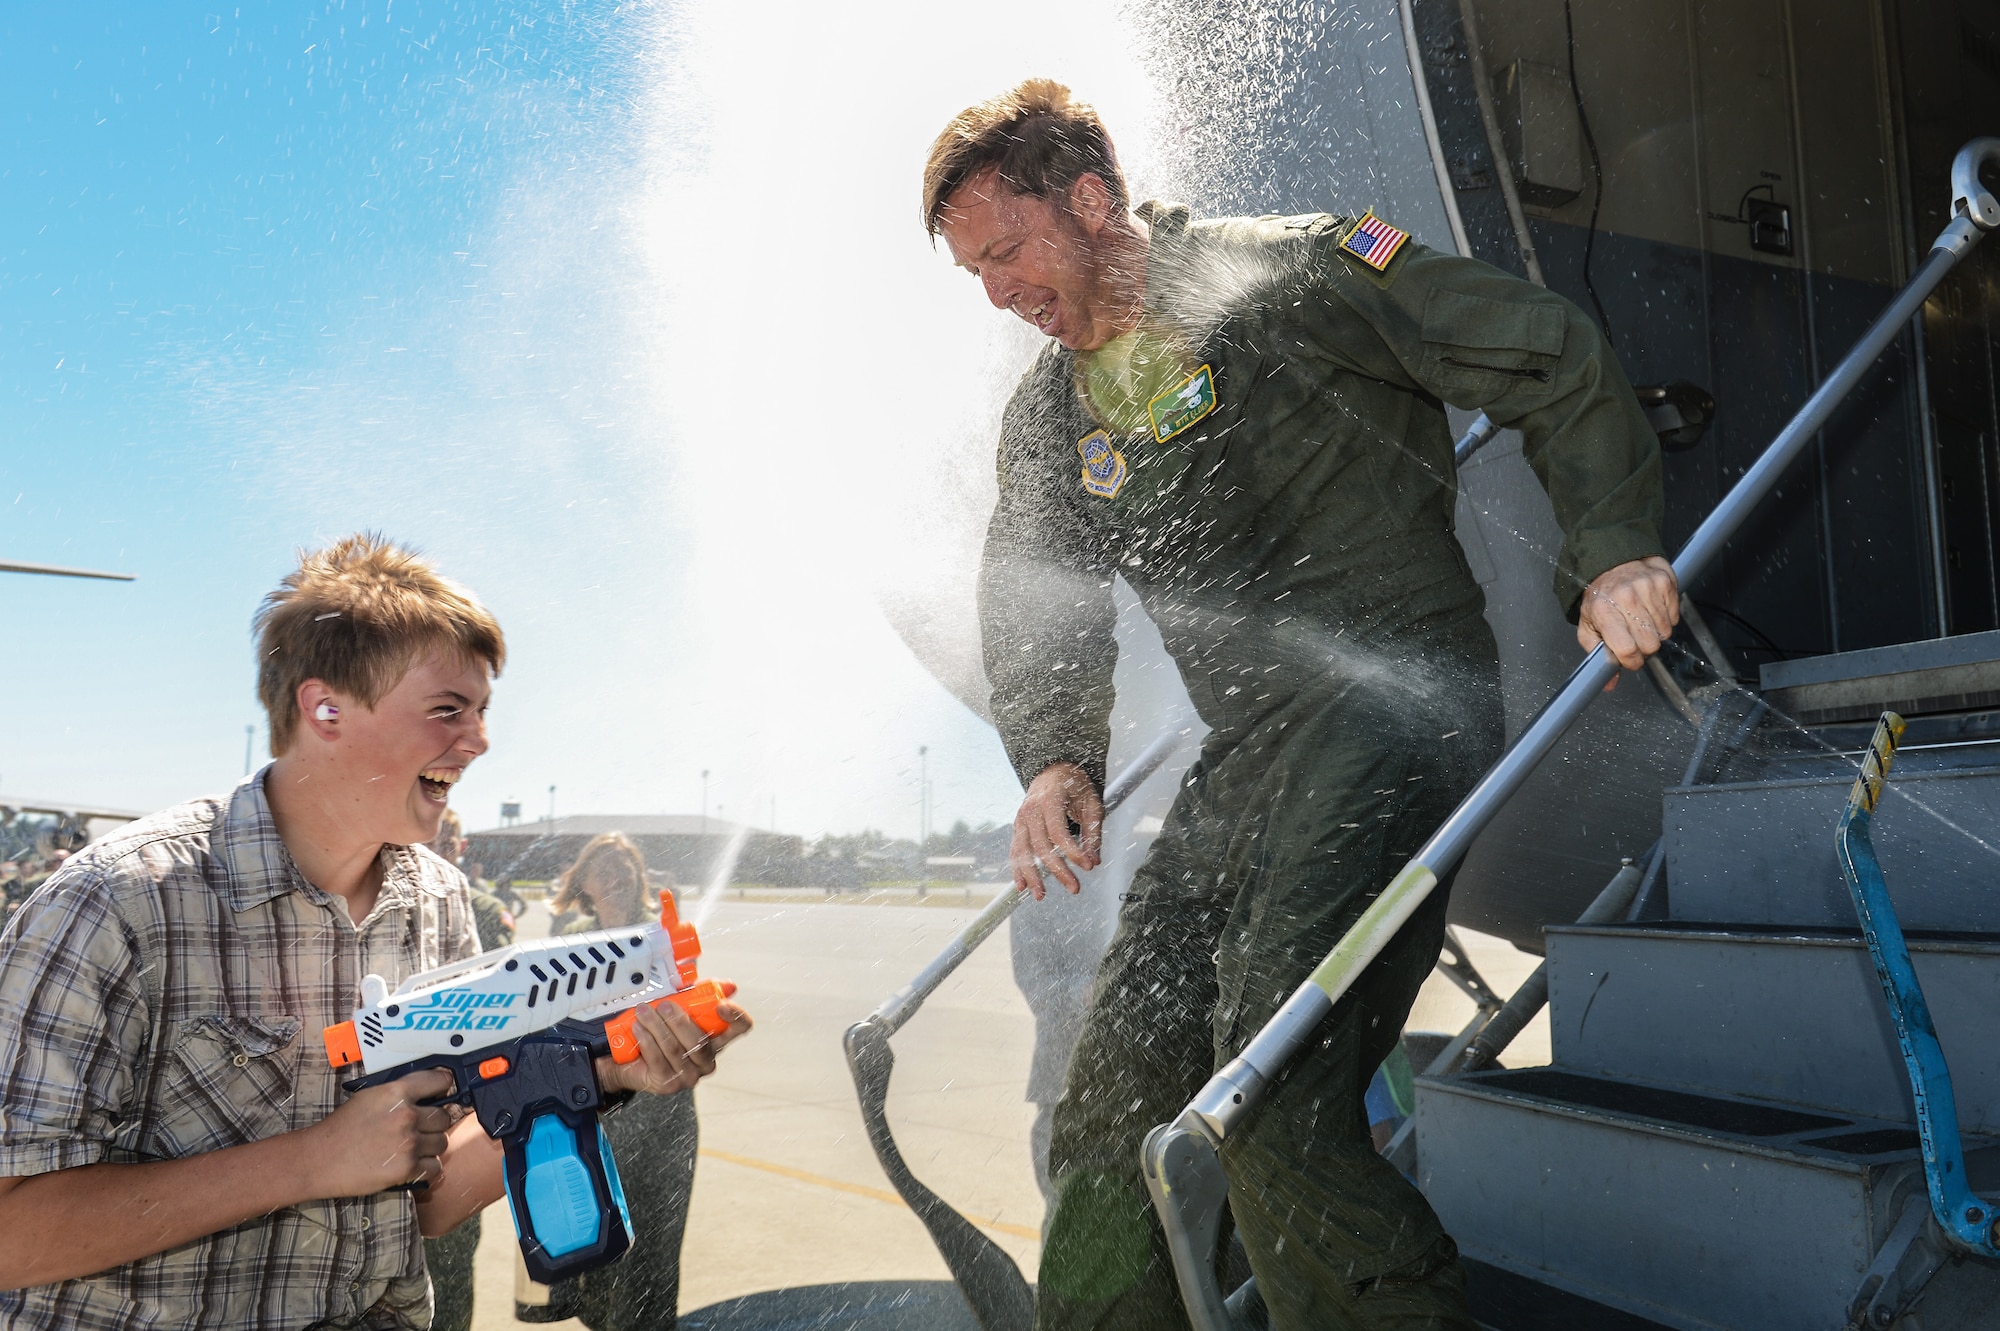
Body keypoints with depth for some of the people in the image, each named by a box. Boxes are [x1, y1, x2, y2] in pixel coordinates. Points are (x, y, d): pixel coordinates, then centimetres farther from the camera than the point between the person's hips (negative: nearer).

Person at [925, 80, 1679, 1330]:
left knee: (1274, 1108, -19)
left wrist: (1613, 548, -15)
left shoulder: (1287, 270, -5)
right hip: (1240, 760, 7)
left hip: (1394, 713, -7)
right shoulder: (1045, 420, 15)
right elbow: (1030, 608, 17)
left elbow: (1553, 358, -4)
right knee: (1111, 1104, 6)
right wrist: (1053, 760, -2)